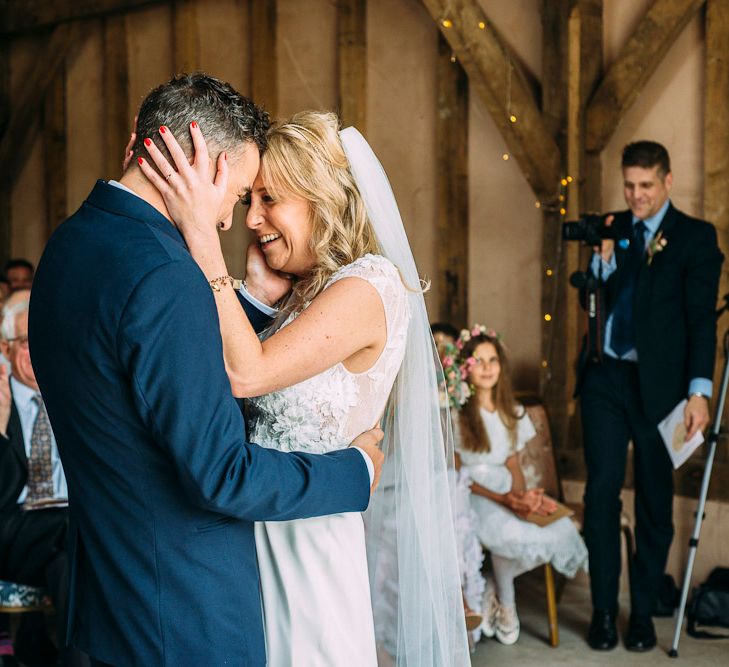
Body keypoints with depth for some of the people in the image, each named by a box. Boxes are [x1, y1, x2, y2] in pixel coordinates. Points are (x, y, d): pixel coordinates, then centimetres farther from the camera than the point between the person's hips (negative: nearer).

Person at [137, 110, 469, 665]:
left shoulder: (368, 287, -18)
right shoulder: (307, 289, 9)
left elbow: (245, 373, -27)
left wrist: (203, 235, -28)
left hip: (311, 542, -8)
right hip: (264, 534, 8)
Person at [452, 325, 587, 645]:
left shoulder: (512, 412, 13)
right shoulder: (455, 414, -6)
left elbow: (513, 464, 12)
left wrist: (523, 494, -11)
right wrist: (506, 500, -21)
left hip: (507, 494, 6)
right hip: (468, 499, -6)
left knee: (562, 529, -21)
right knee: (511, 532, -36)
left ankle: (492, 586, -3)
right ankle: (505, 603, -8)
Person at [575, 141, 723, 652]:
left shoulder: (695, 236, 0)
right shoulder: (611, 228, 11)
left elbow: (701, 318, -5)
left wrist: (699, 390, -13)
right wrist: (603, 254, -9)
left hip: (657, 384, -3)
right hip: (605, 378, 3)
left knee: (655, 502, 5)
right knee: (602, 492, 1)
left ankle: (643, 613, 17)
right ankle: (604, 610, 11)